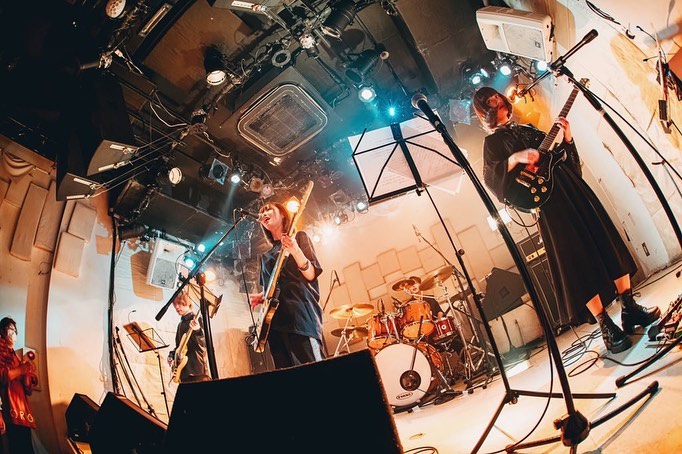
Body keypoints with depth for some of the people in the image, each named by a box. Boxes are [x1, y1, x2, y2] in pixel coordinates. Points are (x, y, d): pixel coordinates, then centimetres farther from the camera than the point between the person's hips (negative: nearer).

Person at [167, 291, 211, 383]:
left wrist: (197, 331, -36)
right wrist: (172, 355, 9)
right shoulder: (181, 324, 19)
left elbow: (204, 343, -17)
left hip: (197, 369, -8)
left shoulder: (196, 320, -5)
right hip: (184, 371, 8)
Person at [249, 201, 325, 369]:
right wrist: (259, 297, 8)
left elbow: (311, 274, -5)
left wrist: (295, 251, -22)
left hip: (300, 314, -7)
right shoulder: (266, 256, 24)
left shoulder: (299, 237, 7)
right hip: (275, 319, 7)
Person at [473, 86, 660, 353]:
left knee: (608, 243, 3)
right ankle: (607, 328, -1)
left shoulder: (528, 129, 23)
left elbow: (565, 159, 22)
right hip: (550, 201, -6)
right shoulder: (493, 142, 5)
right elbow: (491, 179, -12)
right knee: (579, 261, -8)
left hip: (573, 187, 6)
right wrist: (515, 158, -24)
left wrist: (567, 139, 4)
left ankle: (630, 310, 14)